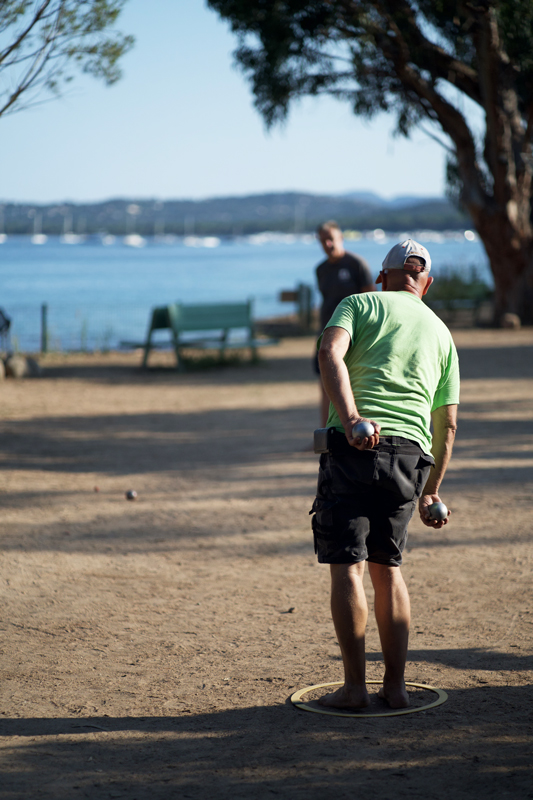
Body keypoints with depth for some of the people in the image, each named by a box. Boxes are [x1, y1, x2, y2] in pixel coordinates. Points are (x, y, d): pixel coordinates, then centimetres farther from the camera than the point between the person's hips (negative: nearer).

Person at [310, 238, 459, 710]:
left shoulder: (360, 304, 13)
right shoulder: (441, 333, 24)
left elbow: (330, 353, -10)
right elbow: (448, 425, 24)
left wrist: (350, 420, -21)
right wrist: (431, 492, 32)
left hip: (355, 447, -4)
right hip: (410, 454, 4)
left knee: (347, 568, 0)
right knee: (388, 567, 16)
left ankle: (355, 686, 0)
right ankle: (396, 685, 16)